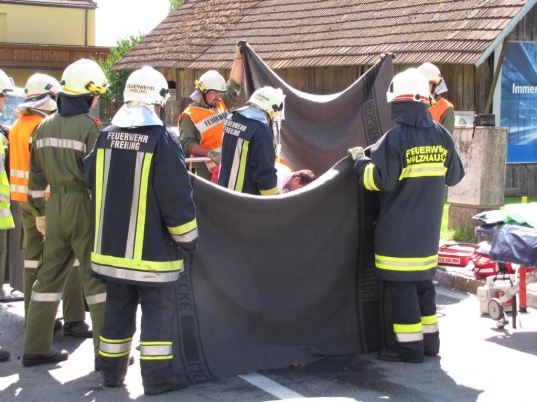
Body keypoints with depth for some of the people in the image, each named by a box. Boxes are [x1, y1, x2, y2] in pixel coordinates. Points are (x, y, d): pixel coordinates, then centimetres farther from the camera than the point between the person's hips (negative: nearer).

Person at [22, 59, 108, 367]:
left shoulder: (44, 127, 9)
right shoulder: (91, 127, -13)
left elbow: (37, 176, 14)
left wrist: (40, 211, 22)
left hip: (55, 204, 6)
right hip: (85, 205, -6)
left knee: (50, 273, 14)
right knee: (96, 276, 1)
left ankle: (36, 347, 20)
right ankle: (106, 351, 4)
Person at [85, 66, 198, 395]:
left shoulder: (106, 136, 3)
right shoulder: (163, 139, -15)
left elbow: (92, 184, 14)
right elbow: (177, 198, -15)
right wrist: (187, 240, -5)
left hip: (111, 246, 6)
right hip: (152, 251, -6)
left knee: (118, 309, 17)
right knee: (158, 312, 4)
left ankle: (112, 371, 25)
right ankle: (158, 376, 6)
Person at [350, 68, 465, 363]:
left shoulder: (396, 138, -16)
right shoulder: (441, 136, 4)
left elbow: (379, 179, -19)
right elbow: (455, 176, 14)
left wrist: (359, 161, -3)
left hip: (398, 230, -7)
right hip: (429, 228, 7)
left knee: (401, 284, 0)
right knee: (424, 281, 18)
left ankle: (410, 345, 2)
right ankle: (429, 339, 25)